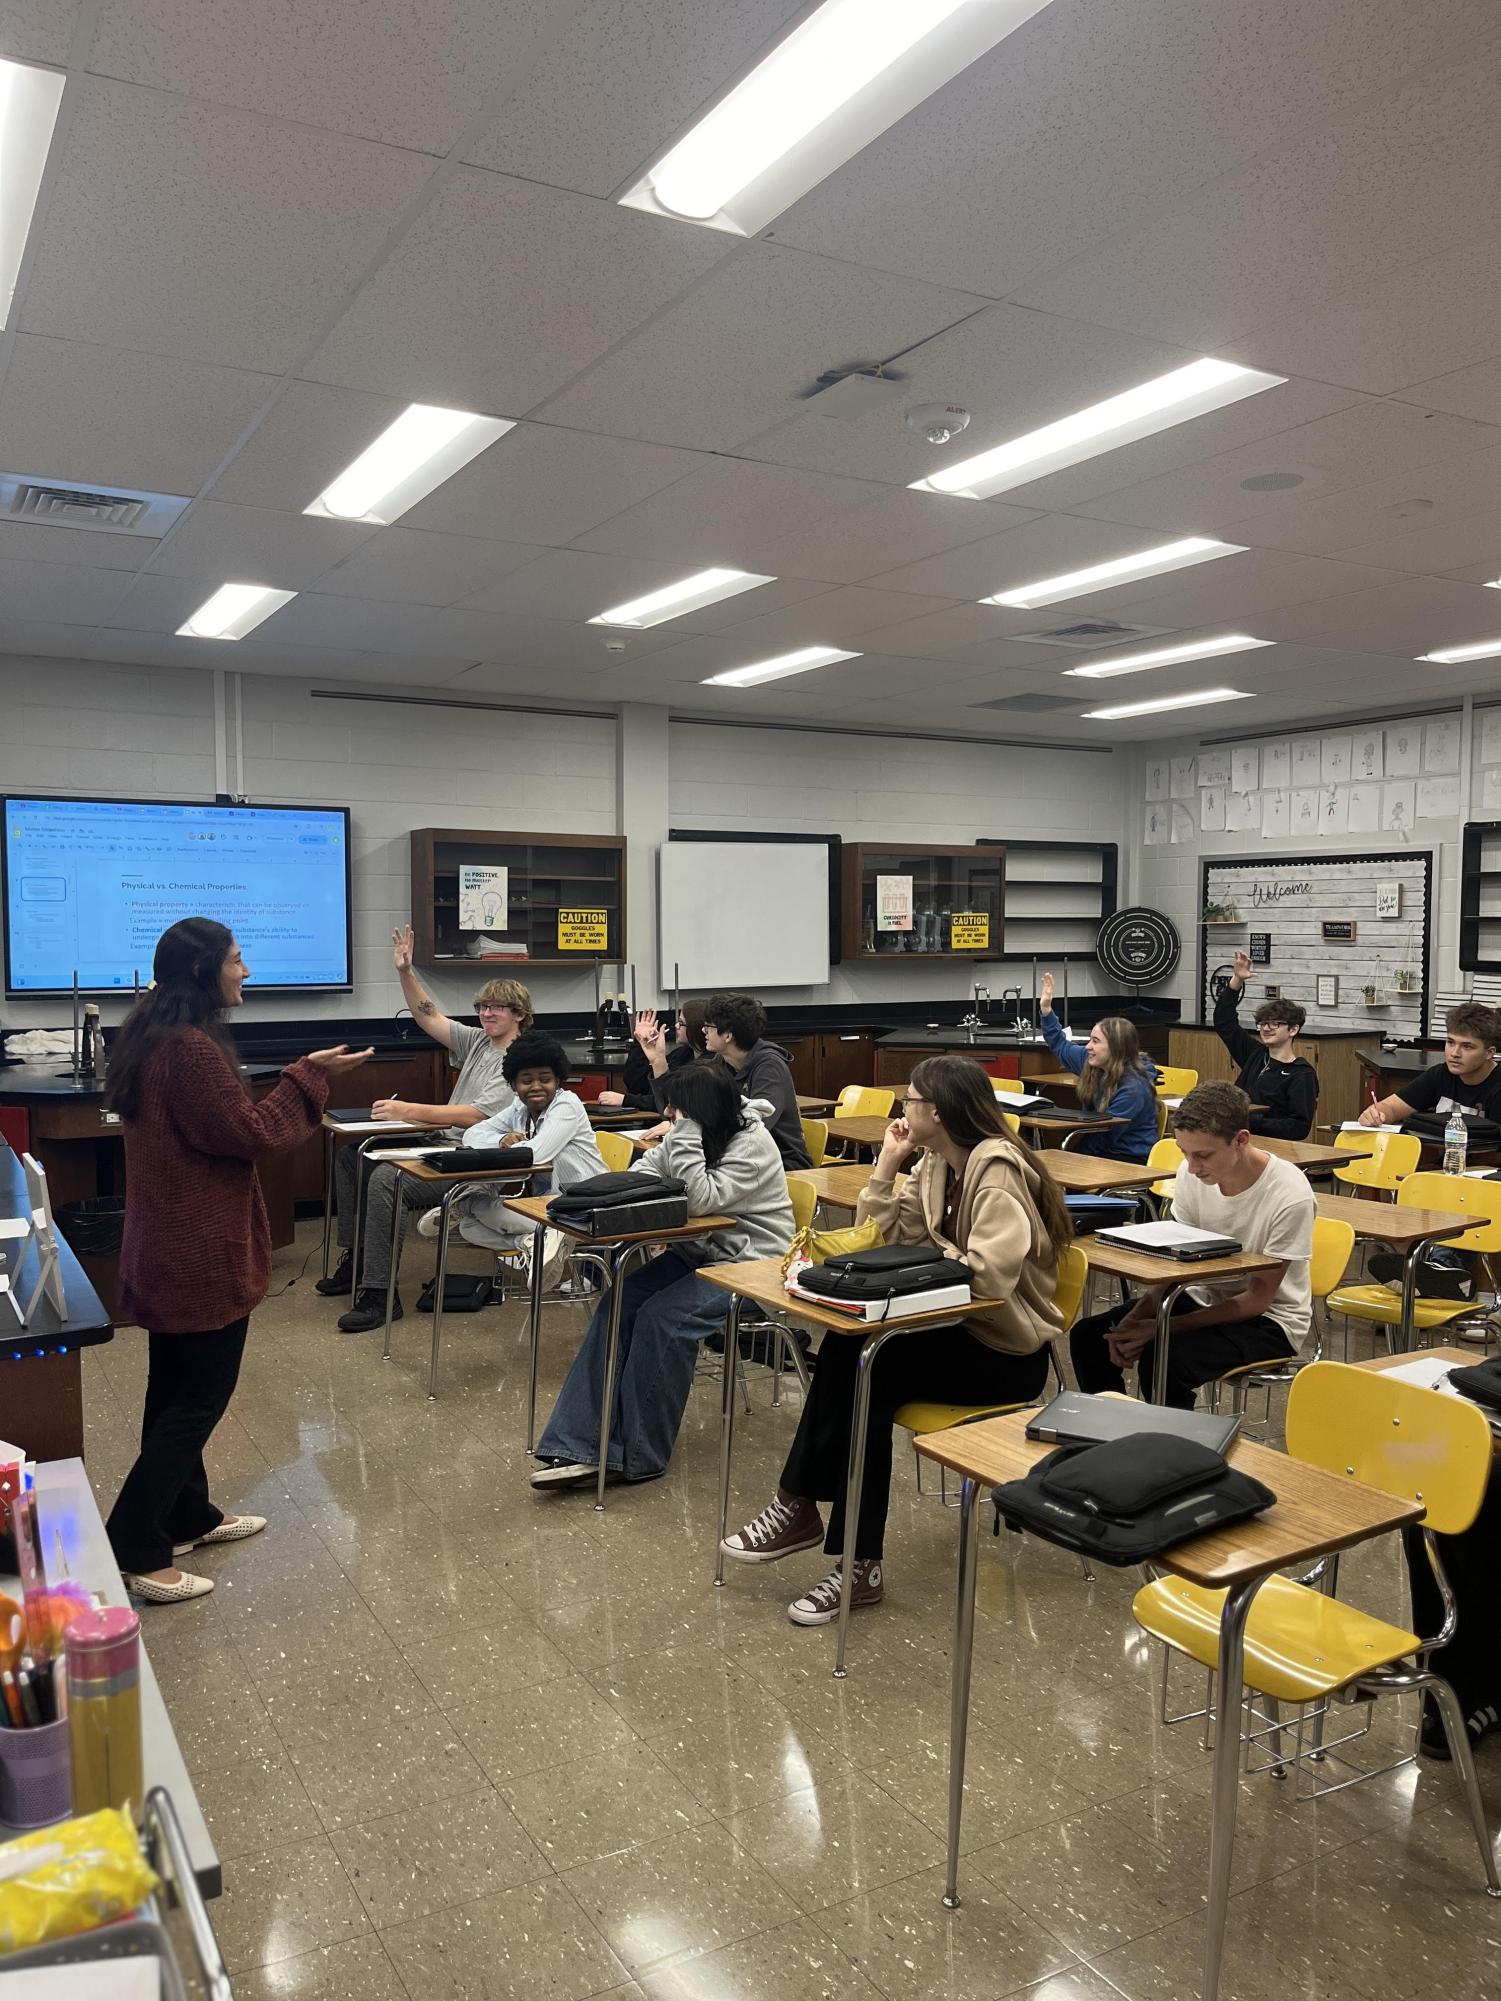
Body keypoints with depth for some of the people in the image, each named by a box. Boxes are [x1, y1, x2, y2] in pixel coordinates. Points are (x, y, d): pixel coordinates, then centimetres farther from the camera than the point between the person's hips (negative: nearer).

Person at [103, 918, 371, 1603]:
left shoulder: (152, 1038, 9)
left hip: (166, 1246, 10)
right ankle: (135, 1551, 5)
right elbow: (246, 1132, -20)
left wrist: (300, 1082, 14)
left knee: (175, 1388, 19)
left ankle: (187, 1516, 34)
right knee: (200, 1397, 0)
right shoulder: (193, 1049, -23)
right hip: (203, 1251, -10)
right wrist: (308, 1077, -13)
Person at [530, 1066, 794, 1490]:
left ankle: (637, 1456, -14)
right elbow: (643, 1173, 9)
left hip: (750, 1268, -8)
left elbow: (701, 1201, -29)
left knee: (661, 1316, -28)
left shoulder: (752, 1145, -18)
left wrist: (686, 1134, -26)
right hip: (697, 1253, 8)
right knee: (618, 1302, -15)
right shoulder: (693, 1137, 4)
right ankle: (583, 1447, -19)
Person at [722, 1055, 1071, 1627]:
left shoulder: (996, 1167, -18)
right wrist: (888, 1163, -1)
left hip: (1008, 1351, -8)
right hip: (963, 1329, 8)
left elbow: (991, 1274, -31)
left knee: (866, 1370, -23)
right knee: (848, 1354, -17)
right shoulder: (936, 1165, 9)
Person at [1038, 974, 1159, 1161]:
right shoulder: (1093, 1062, 2)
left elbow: (1105, 1136, -21)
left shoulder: (1133, 1089, -21)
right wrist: (1046, 1010, 11)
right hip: (1102, 1150, 8)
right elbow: (1061, 1047, 20)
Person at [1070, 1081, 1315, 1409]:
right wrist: (1135, 1318, -19)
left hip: (1269, 1320, -6)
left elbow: (1257, 1300, -20)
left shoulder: (1290, 1196, -25)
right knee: (1088, 1337, -9)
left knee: (1162, 1357, -31)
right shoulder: (1191, 1174, -11)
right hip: (1204, 1297, 6)